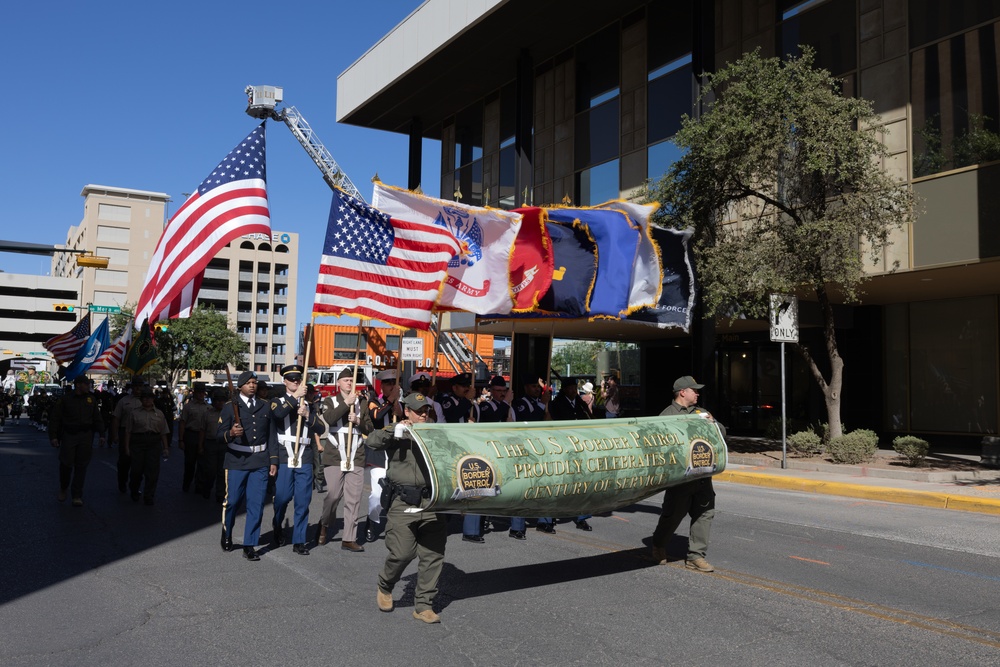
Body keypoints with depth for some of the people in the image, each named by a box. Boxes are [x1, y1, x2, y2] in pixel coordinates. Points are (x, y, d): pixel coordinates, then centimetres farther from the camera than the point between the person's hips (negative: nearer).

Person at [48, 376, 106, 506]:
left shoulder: (91, 399, 9)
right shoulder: (65, 399, 1)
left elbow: (97, 418, 12)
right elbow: (55, 418, 1)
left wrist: (102, 434, 5)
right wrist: (53, 436, -6)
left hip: (86, 437, 2)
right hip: (69, 435, -2)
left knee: (81, 466, 2)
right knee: (66, 464, -2)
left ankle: (77, 496, 8)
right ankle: (63, 489, 26)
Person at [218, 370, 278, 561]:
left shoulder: (265, 406, 11)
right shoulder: (230, 407, 2)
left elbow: (272, 434, 11)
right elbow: (220, 435, -2)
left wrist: (273, 460, 6)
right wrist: (230, 433, -25)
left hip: (260, 461, 2)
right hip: (237, 461, -2)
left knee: (256, 504, -2)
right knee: (232, 500, 4)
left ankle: (249, 546, 6)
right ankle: (227, 535, 32)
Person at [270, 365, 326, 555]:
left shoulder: (309, 404, 16)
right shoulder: (278, 401, 8)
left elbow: (321, 429, 6)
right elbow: (278, 413, -18)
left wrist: (308, 415, -9)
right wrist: (295, 397, -14)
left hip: (305, 460, 2)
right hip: (284, 459, -2)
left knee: (303, 502, 1)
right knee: (281, 499, 4)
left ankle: (299, 542, 9)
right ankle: (277, 532, 29)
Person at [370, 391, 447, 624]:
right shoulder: (396, 433, 7)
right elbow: (373, 441, -10)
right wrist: (395, 429, -19)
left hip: (432, 502, 4)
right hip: (404, 503, -3)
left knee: (433, 555, 2)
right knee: (402, 553, -7)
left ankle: (423, 606, 14)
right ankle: (385, 587, 24)